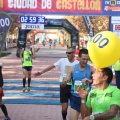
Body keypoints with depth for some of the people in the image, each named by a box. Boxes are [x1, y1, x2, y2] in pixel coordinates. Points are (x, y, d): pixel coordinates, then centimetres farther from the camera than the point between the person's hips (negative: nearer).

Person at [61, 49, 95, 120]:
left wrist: (90, 81, -36)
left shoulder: (91, 69, -6)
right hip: (75, 98, 1)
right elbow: (63, 84, -2)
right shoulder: (73, 68, -2)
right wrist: (64, 82, -25)